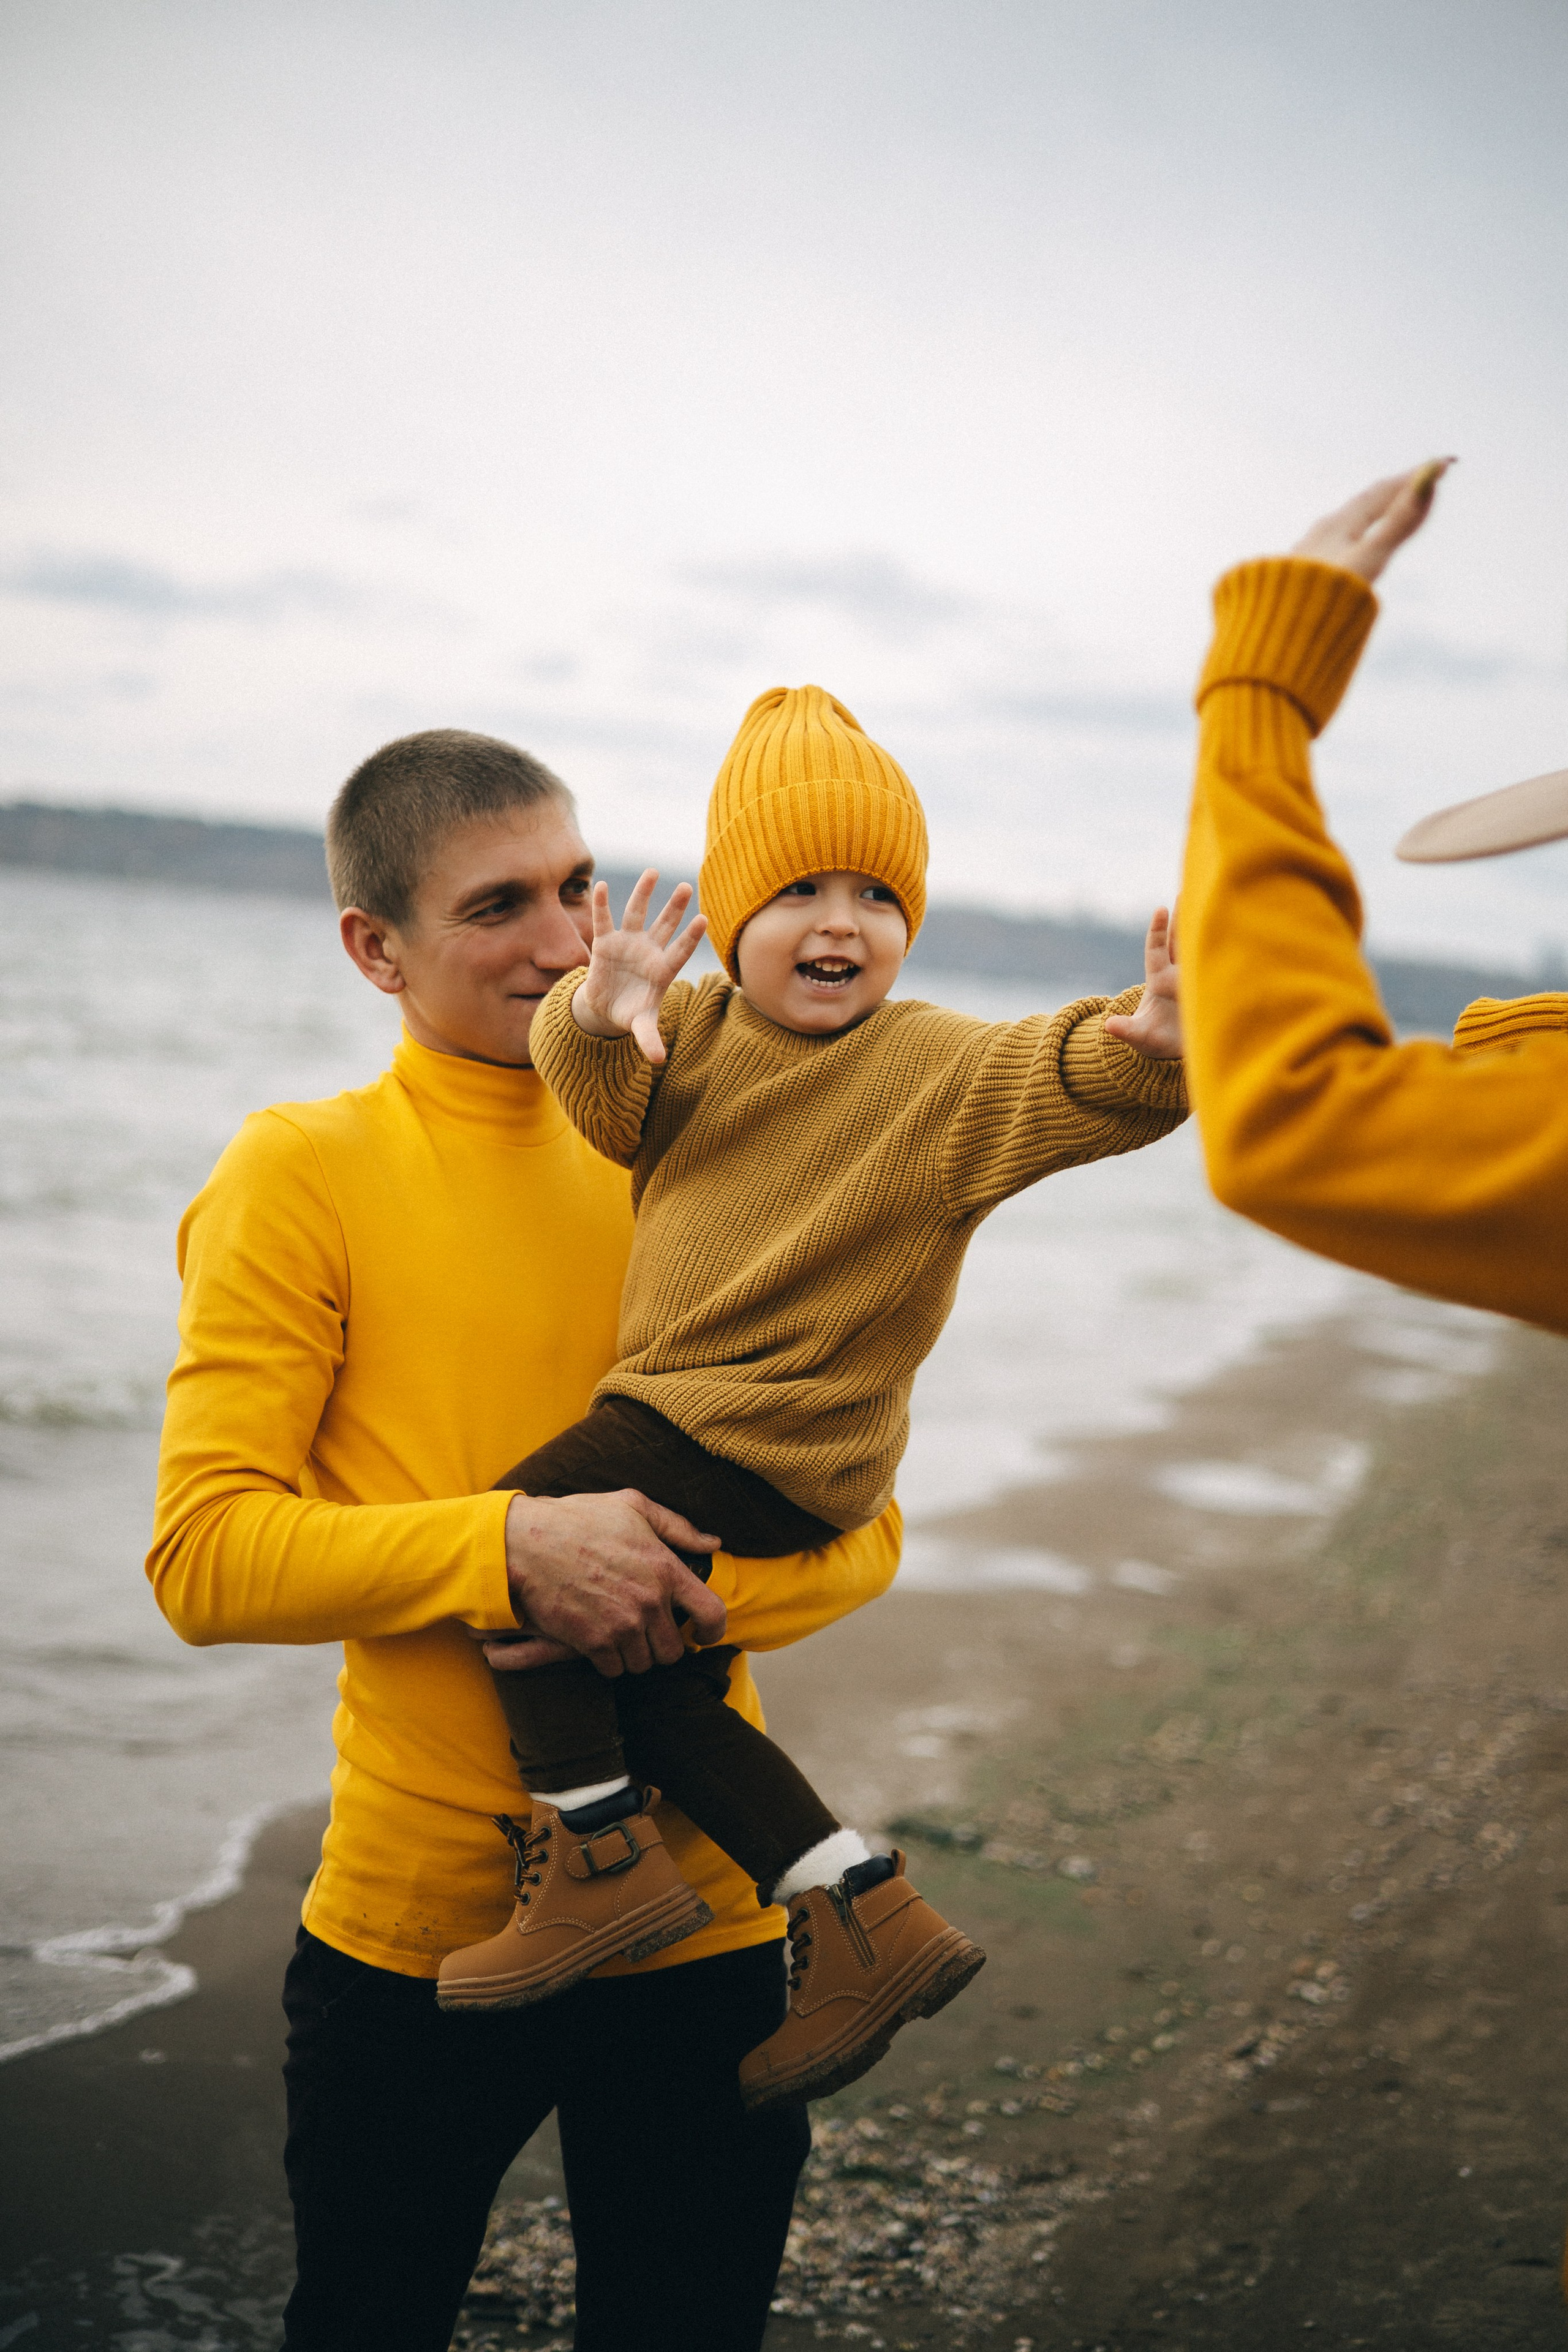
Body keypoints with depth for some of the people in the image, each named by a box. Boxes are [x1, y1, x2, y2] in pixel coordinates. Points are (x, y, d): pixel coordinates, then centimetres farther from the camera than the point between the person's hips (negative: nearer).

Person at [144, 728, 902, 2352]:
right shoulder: (304, 1172, -8)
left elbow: (860, 1522, 3)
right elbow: (206, 1554, -13)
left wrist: (694, 1592, -17)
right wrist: (509, 1546, -26)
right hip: (411, 1932, -2)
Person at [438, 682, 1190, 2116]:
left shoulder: (935, 1069, -11)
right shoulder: (699, 1028, 7)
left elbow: (1070, 1084, -26)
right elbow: (608, 1106, -6)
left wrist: (1147, 1048, -49)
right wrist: (600, 1016, -29)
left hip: (771, 1442, -8)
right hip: (684, 1406, 8)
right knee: (647, 1679, 11)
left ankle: (597, 1859, -7)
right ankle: (869, 1916, 14)